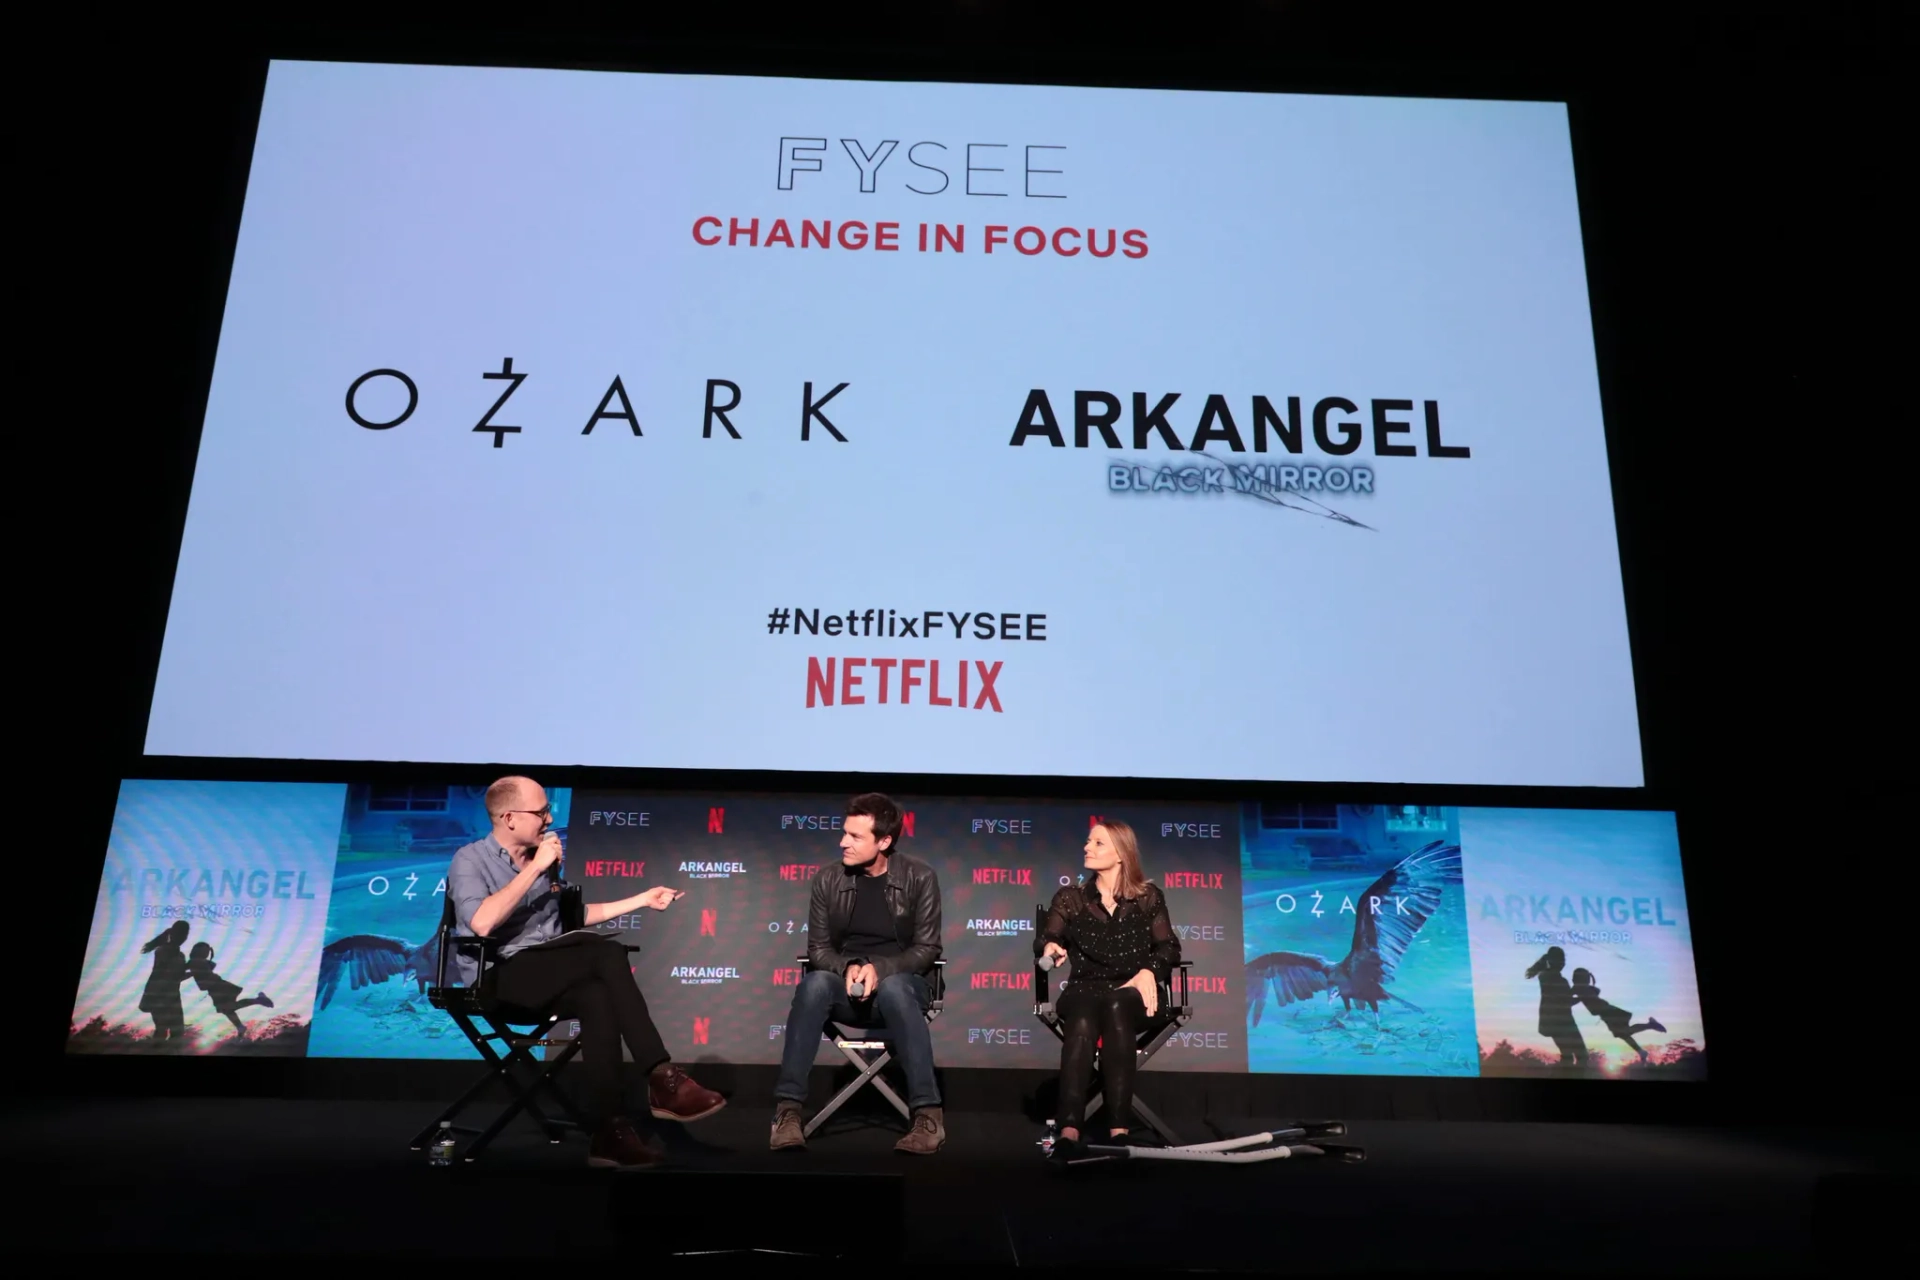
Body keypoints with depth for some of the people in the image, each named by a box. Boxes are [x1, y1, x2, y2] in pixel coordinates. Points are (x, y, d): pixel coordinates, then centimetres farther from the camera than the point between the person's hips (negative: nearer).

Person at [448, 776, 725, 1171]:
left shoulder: (544, 860, 14)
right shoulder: (471, 860, -5)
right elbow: (481, 923, -24)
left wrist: (643, 899, 24)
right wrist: (535, 868, -18)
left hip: (548, 974, 6)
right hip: (500, 975, -6)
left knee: (596, 996, -32)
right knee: (606, 953, -30)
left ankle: (611, 1130, -34)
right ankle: (661, 1078, -30)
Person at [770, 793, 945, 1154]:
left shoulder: (920, 877, -5)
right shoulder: (828, 878, 1)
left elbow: (926, 949, -6)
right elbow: (818, 948, 2)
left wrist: (880, 969, -23)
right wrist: (848, 967, -21)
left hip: (898, 982, -2)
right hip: (845, 984, 2)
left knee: (894, 989, -39)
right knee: (814, 984, -34)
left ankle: (928, 1113, -37)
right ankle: (788, 1107, -33)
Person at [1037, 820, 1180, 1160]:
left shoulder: (1148, 896, 14)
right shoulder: (1071, 897, 15)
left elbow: (1168, 947, 8)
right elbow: (1045, 937, 3)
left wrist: (1148, 971, -13)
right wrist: (1050, 946, -22)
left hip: (1131, 993, 0)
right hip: (1084, 990, 1)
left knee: (1116, 1008, -39)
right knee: (1082, 1023, -37)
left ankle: (1119, 1128, -44)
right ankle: (1069, 1130, -52)